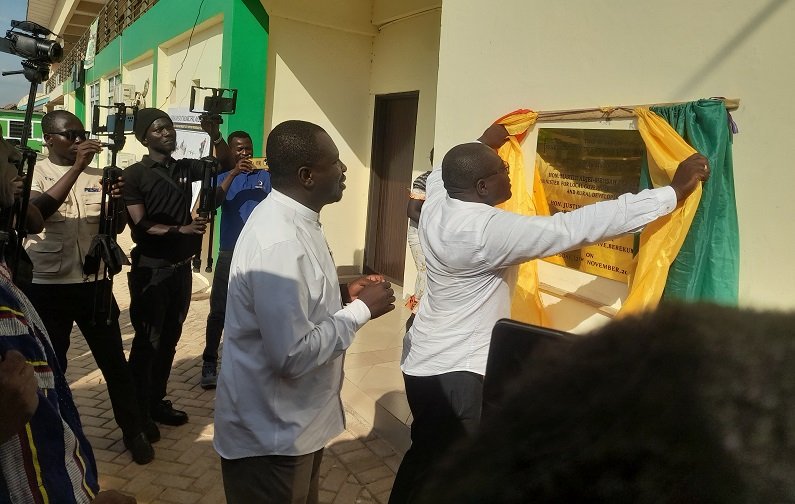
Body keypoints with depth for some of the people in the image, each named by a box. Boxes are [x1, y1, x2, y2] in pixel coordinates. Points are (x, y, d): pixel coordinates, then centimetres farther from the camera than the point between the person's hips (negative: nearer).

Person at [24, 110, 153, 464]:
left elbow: (116, 227, 6)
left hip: (94, 283, 3)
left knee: (114, 360, 8)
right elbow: (36, 212, -24)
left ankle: (133, 431, 22)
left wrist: (118, 203, -16)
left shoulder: (97, 177, 7)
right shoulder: (35, 173, -3)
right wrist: (76, 167, -29)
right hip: (47, 287, -2)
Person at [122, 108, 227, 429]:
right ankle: (138, 412, 15)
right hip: (151, 269, -6)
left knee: (169, 339, 14)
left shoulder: (185, 168, 8)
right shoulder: (134, 174, -7)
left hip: (181, 267, 6)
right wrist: (183, 229, -23)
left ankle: (157, 402, 28)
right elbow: (140, 227, -13)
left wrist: (215, 135, -11)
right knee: (147, 342, 2)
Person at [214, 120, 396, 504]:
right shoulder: (279, 242, -30)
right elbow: (293, 356, -32)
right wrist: (361, 310, -21)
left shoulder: (293, 219, 2)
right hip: (271, 433, -9)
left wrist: (343, 294, -1)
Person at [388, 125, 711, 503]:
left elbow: (443, 173, 23)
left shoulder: (436, 205, -4)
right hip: (454, 372, -9)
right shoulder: (489, 230, -28)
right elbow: (580, 227, -27)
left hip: (425, 359, 9)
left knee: (425, 455, 26)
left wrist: (483, 144, 35)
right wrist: (674, 191, -20)